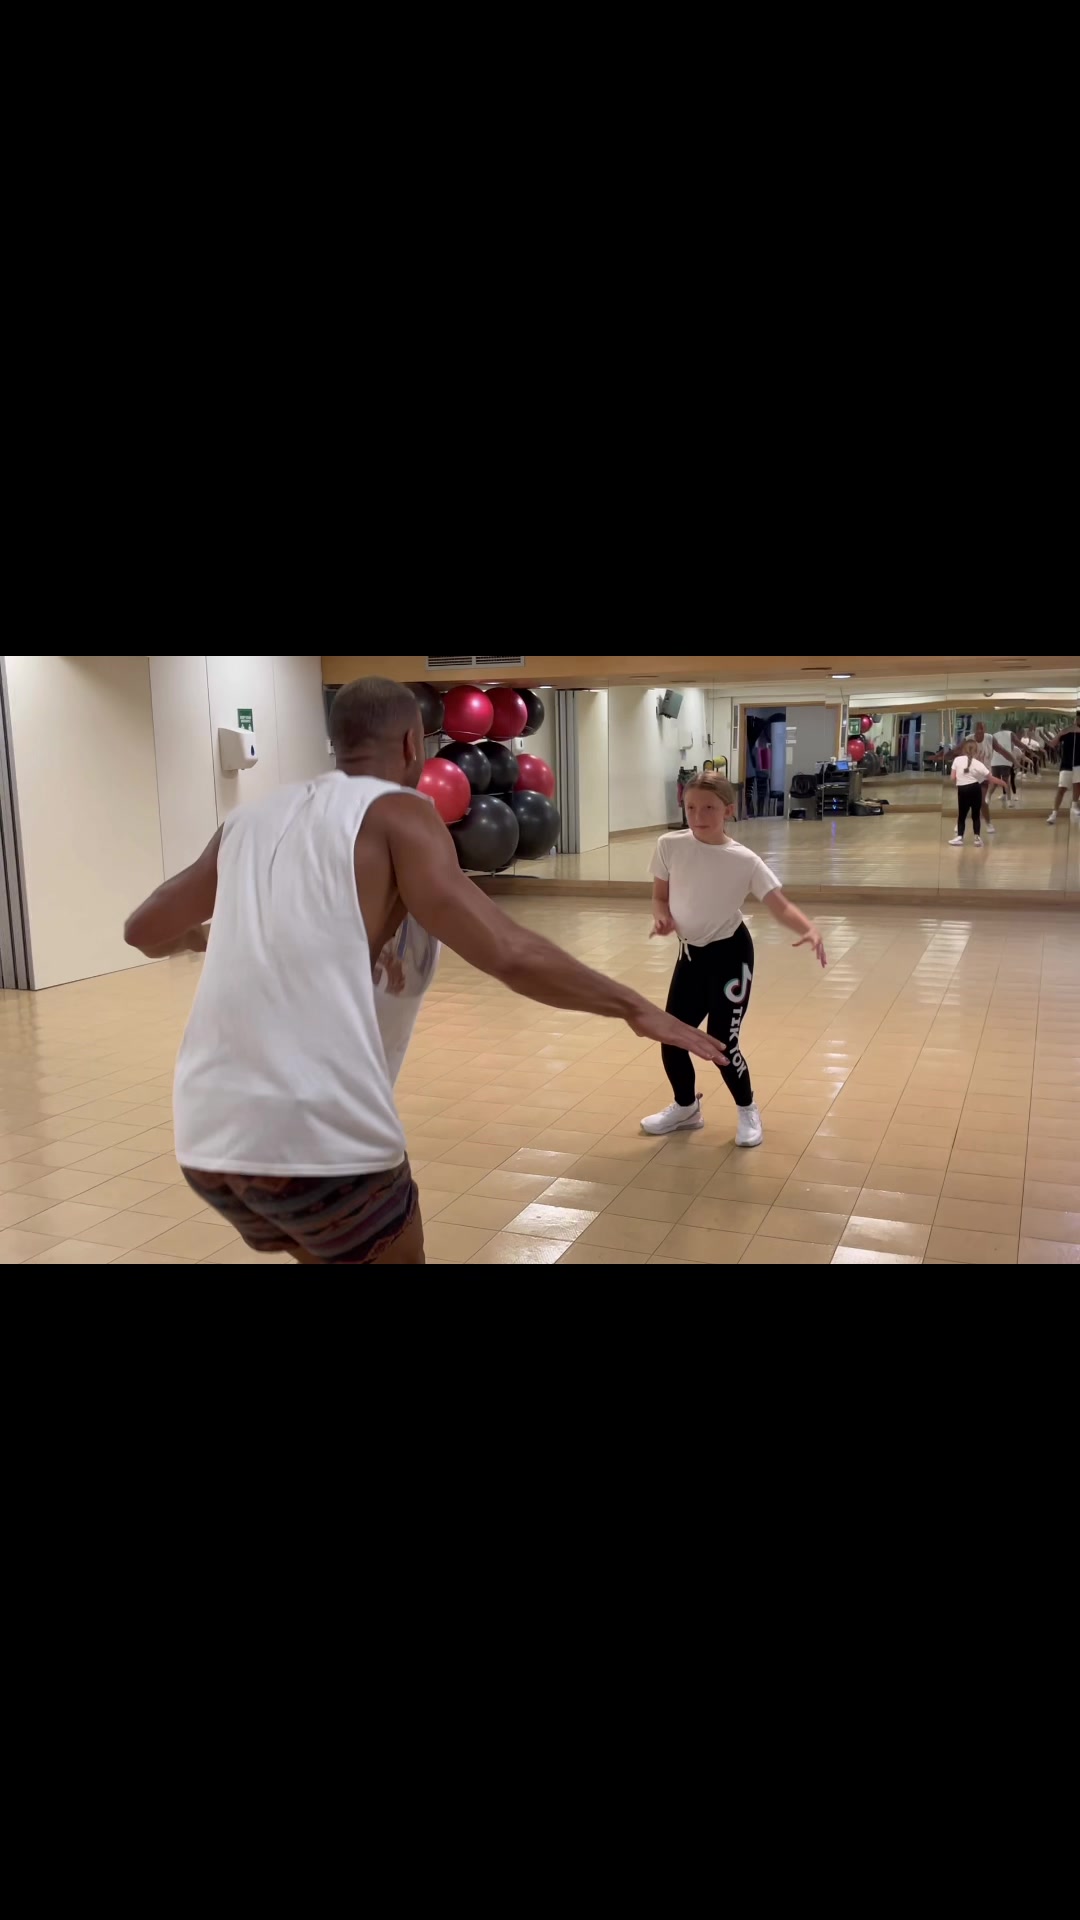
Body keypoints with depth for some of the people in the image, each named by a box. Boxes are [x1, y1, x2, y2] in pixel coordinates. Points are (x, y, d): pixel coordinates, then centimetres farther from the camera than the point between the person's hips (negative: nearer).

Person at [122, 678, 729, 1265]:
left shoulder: (249, 821, 15)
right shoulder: (395, 812, -1)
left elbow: (143, 931, 26)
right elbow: (506, 953, -13)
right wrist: (634, 1007, -1)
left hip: (207, 1136, 6)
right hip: (320, 1137, -6)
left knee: (326, 1253, 31)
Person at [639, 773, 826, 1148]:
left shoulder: (744, 861, -18)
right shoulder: (669, 846, -9)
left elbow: (780, 907, -19)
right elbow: (660, 896, 5)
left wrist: (810, 930, -37)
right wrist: (662, 917, -17)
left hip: (730, 954, -4)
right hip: (690, 954, 4)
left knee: (721, 1042, -5)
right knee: (670, 1037, 8)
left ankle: (748, 1111, 23)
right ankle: (685, 1108, 35)